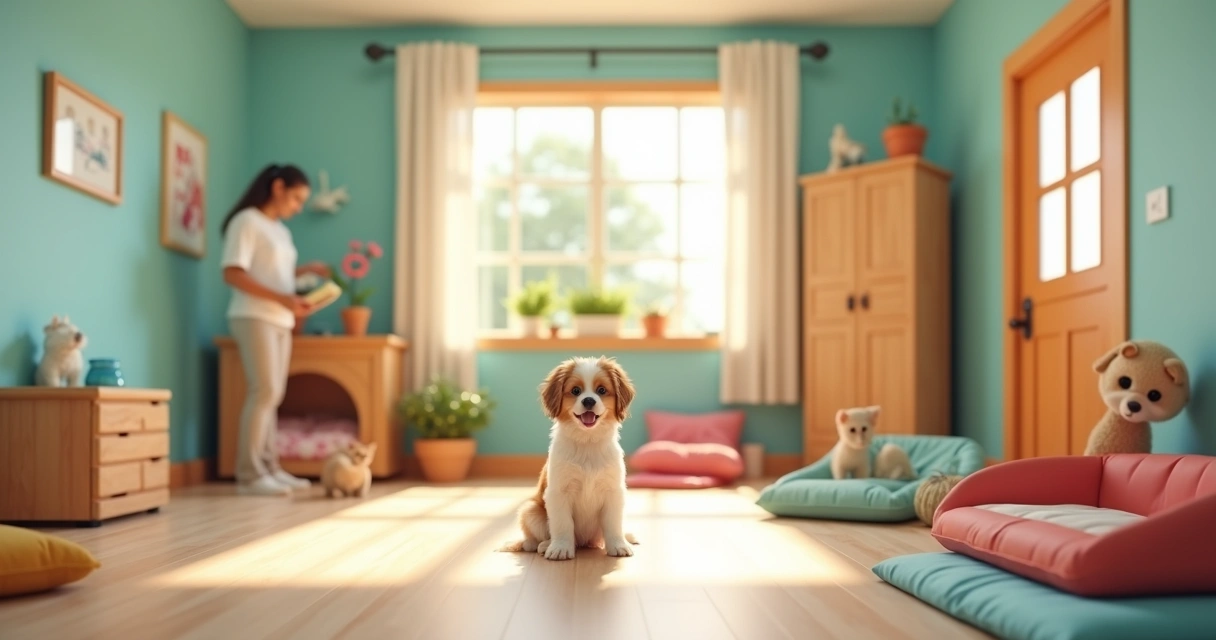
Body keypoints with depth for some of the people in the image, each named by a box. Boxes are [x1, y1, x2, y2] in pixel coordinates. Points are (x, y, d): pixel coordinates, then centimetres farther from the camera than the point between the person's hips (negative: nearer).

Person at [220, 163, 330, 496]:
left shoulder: (281, 230, 20)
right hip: (254, 318, -8)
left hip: (280, 321, 8)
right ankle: (250, 475, -11)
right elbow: (233, 274, -16)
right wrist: (283, 299, -21)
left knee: (273, 395, 6)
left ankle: (270, 468, 9)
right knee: (263, 392, -13)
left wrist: (305, 270, 8)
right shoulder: (246, 221, -6)